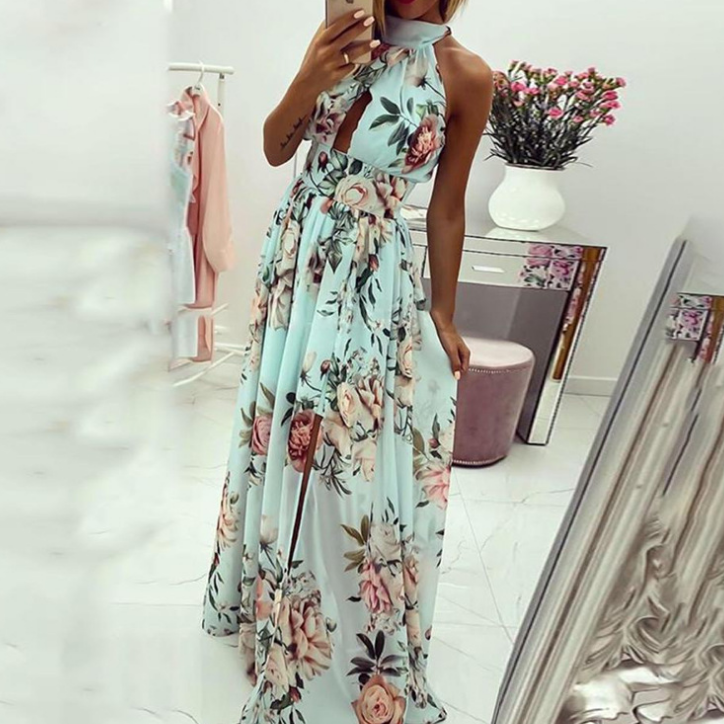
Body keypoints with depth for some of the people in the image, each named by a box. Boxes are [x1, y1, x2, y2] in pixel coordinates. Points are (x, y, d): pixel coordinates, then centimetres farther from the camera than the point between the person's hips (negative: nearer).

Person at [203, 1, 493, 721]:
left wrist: (443, 316, 3)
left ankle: (348, 647, 26)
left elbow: (446, 208, 0)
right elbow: (275, 149, 8)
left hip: (371, 282, -4)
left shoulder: (466, 76, -5)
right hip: (292, 255, 5)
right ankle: (269, 594, 41)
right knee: (278, 429, 15)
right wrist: (309, 81, -11)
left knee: (348, 459, 0)